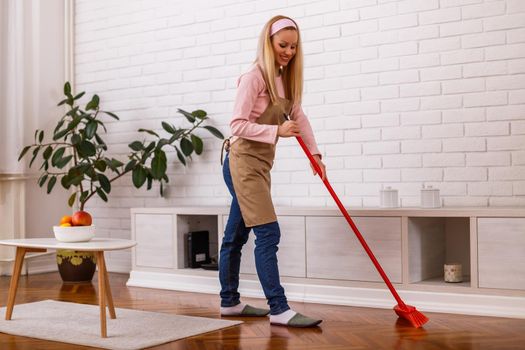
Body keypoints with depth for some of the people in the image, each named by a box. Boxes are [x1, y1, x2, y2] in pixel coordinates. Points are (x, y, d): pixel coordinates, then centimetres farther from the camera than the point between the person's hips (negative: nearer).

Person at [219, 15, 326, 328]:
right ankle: (279, 309, -11)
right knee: (268, 233, -13)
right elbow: (238, 125, -18)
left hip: (260, 164, 9)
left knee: (236, 235, 14)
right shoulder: (254, 78, -13)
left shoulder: (285, 79, 12)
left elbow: (299, 117, 16)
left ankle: (229, 301, 24)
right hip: (243, 162, -9)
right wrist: (276, 131, -25)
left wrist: (315, 153, 9)